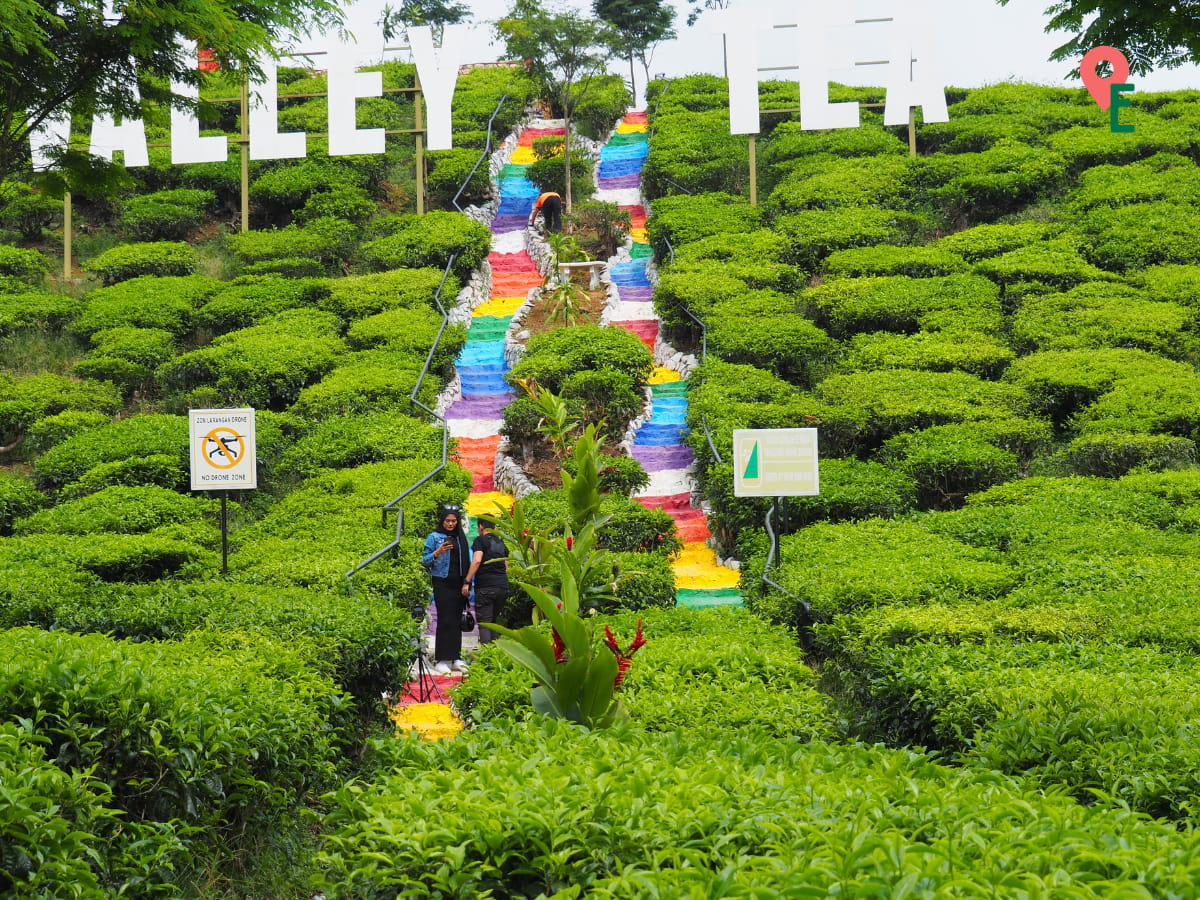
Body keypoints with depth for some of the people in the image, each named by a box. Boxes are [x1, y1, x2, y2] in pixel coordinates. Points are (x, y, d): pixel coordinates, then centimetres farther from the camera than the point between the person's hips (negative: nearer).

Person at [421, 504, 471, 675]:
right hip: (442, 583, -5)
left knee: (457, 619, 5)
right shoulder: (434, 537, 0)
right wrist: (437, 553, -21)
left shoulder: (460, 537, 14)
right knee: (445, 620, -9)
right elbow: (425, 561, -3)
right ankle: (441, 660, -6)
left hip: (458, 583, 5)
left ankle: (455, 658, 11)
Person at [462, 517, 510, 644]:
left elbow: (477, 560, -14)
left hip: (485, 586, -6)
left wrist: (467, 582, -13)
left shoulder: (481, 540, 0)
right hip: (503, 586, 6)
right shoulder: (501, 543, 19)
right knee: (493, 620, 15)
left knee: (484, 622, -6)